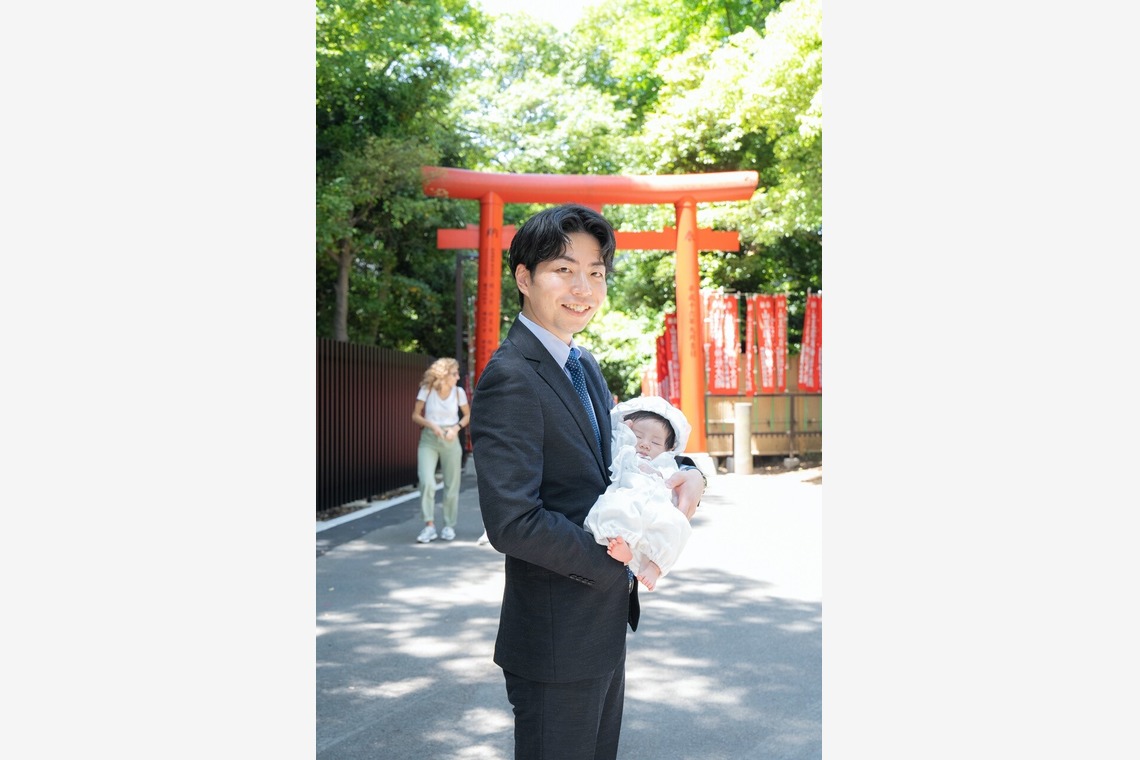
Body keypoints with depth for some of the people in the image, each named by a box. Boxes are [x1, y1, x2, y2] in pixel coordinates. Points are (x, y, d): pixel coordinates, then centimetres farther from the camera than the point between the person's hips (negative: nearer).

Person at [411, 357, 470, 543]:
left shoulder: (459, 392, -1)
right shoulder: (426, 390, -6)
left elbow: (467, 415, 11)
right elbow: (415, 415, 0)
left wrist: (456, 428, -8)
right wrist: (431, 424, -17)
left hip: (450, 440, 2)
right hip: (428, 439, -1)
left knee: (451, 485, 4)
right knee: (427, 482, -16)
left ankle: (449, 525, 19)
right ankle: (429, 525, -8)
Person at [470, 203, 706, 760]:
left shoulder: (584, 366, 9)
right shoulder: (511, 377, -21)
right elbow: (511, 522, -27)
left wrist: (687, 472, -6)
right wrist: (619, 558, -19)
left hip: (606, 623, 9)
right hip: (555, 640, -9)